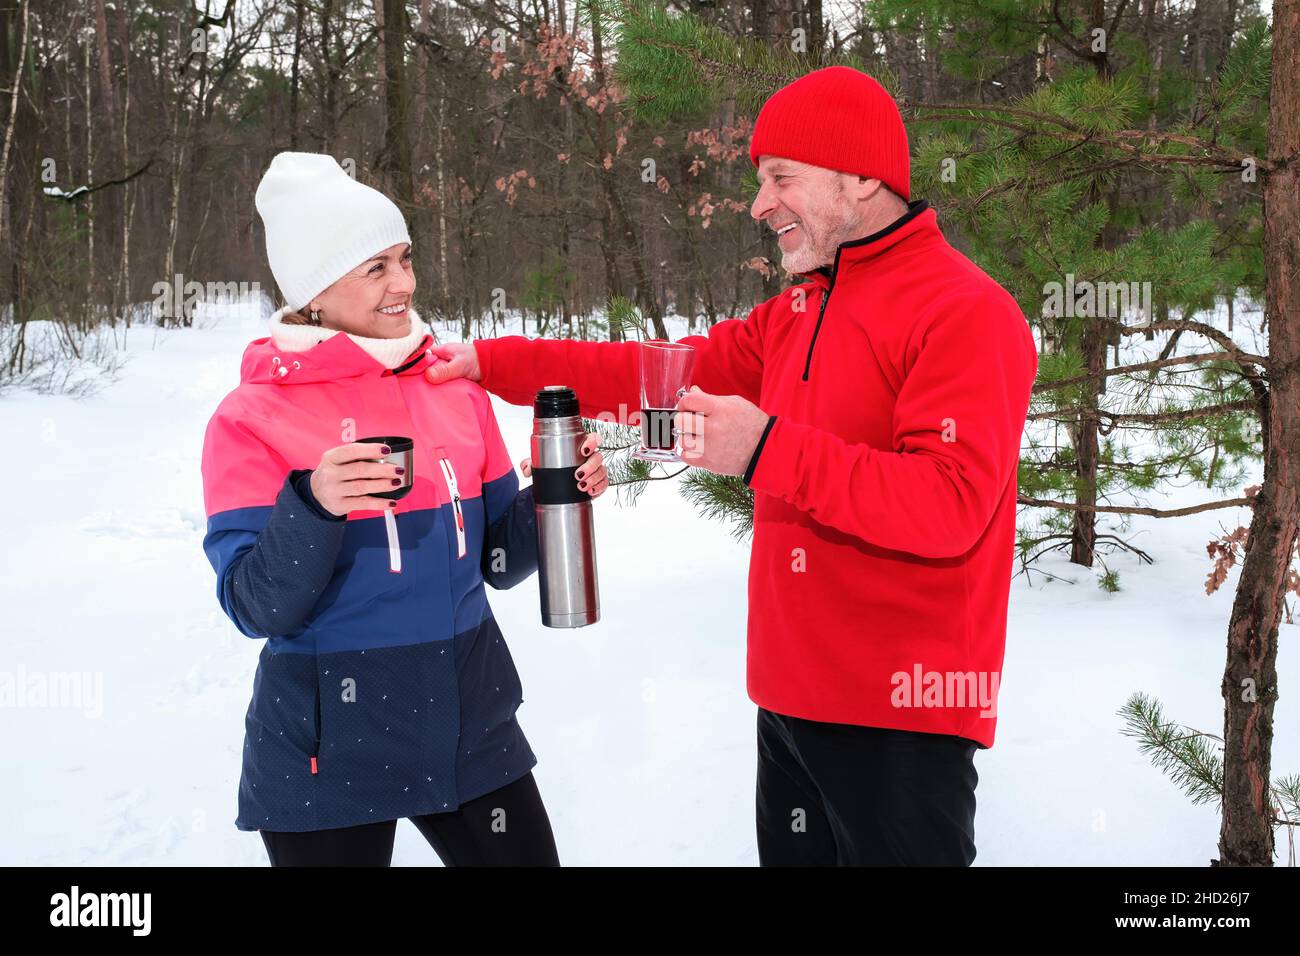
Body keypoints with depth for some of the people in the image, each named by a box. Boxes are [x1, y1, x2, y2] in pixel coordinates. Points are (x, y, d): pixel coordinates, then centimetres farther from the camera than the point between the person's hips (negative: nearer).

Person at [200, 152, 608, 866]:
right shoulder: (252, 418, -9)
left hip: (471, 725, 4)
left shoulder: (457, 388, 3)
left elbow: (497, 560, 9)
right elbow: (258, 610, -12)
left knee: (529, 856, 12)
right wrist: (312, 507, -28)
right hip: (326, 753, -4)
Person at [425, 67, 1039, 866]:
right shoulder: (797, 314, 14)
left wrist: (769, 451, -29)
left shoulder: (966, 313, -13)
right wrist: (493, 363, 10)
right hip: (793, 701, 8)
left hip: (902, 721, -8)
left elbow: (951, 507, -22)